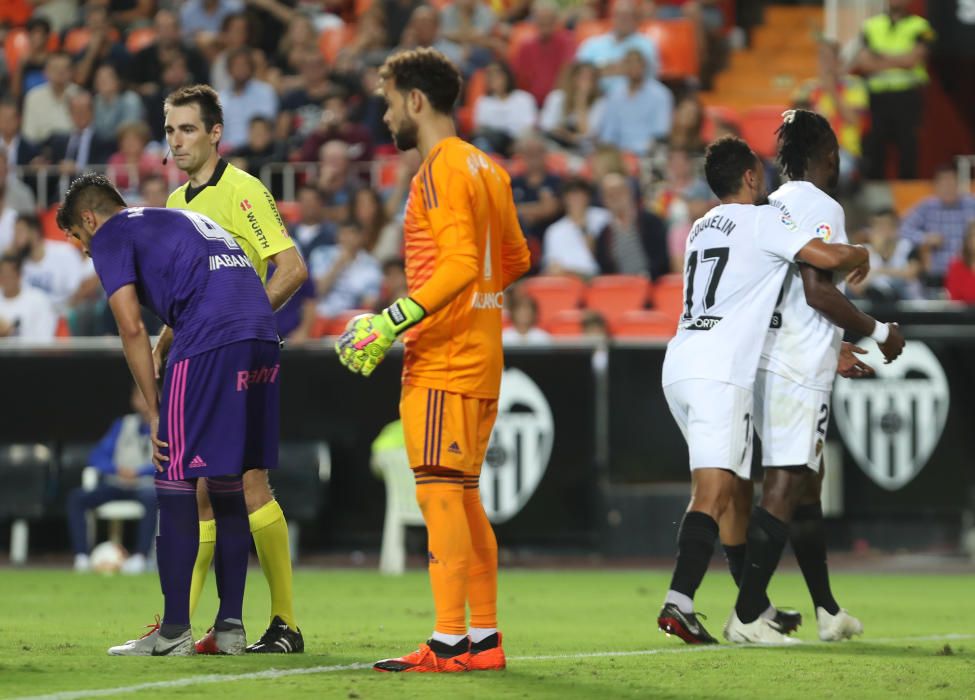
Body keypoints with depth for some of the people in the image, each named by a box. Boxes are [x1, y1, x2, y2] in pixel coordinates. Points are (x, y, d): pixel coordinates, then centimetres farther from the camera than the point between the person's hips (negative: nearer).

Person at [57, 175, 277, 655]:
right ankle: (230, 627, 13)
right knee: (228, 486, 13)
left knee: (175, 486, -1)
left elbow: (131, 327, -2)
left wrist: (154, 410, 2)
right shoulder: (189, 220, 32)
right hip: (262, 338, 8)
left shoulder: (110, 236, 9)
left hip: (207, 345, -8)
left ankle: (174, 632, -1)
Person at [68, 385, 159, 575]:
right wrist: (117, 469, -13)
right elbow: (97, 457, 7)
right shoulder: (122, 425, 14)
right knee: (77, 496, -22)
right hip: (116, 485, 4)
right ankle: (82, 556, -28)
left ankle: (140, 556, -43)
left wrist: (138, 472, -22)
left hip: (146, 486, -4)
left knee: (152, 497, -41)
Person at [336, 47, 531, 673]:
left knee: (440, 493, -9)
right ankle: (484, 638, 12)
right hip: (481, 358, 9)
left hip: (442, 363, -9)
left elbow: (460, 265, -23)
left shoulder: (441, 170, -13)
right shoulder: (486, 168, 15)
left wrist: (392, 322, -23)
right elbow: (515, 258, 22)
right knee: (464, 498, 12)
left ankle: (448, 643, -11)